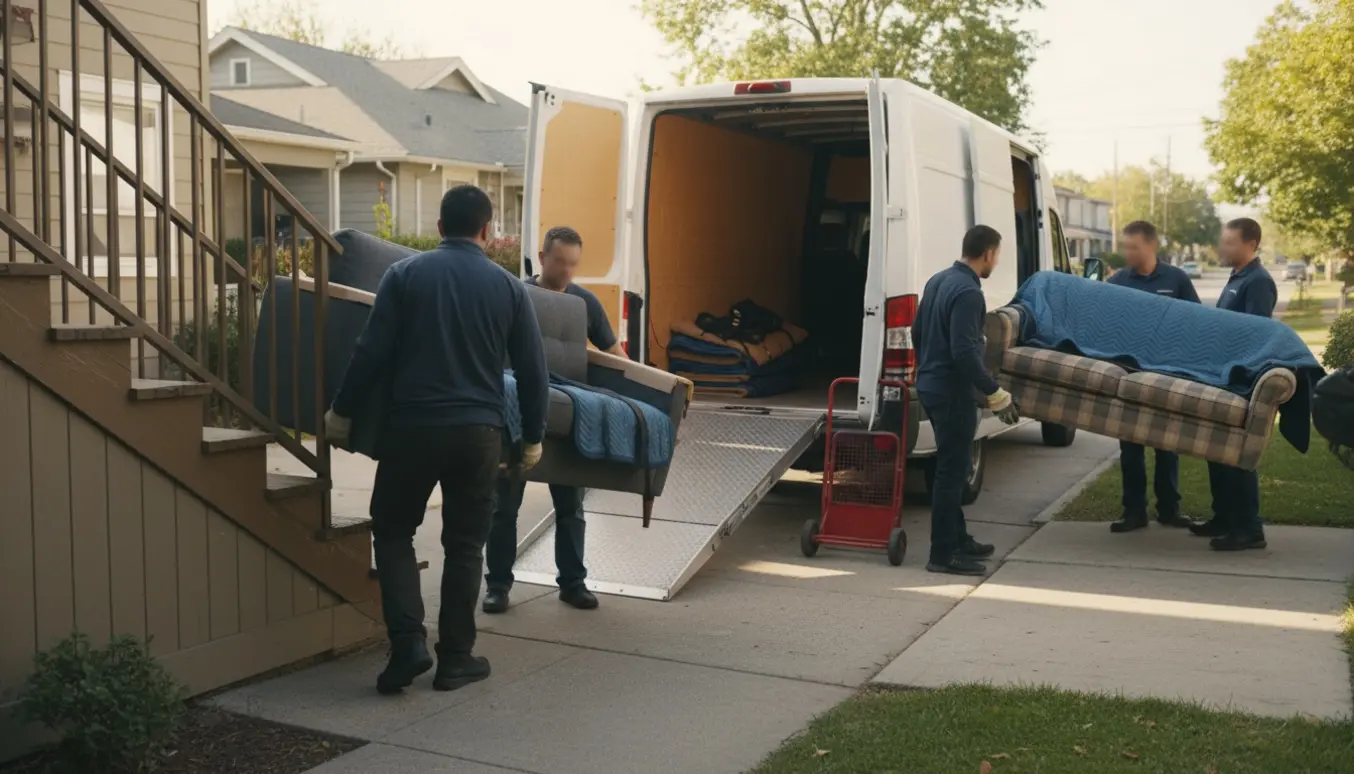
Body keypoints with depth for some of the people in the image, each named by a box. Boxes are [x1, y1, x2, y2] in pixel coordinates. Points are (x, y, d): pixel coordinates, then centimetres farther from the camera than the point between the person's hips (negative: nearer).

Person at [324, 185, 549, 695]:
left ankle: (408, 642, 1)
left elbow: (372, 352, -4)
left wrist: (342, 412, 8)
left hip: (411, 426, -1)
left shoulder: (405, 274, 0)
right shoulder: (508, 287, 4)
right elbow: (533, 371, 5)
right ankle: (455, 658, 15)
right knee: (465, 545, 11)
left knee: (392, 532, 14)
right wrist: (533, 437, 15)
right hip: (478, 431, 1)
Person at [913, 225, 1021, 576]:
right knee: (952, 470, -3)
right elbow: (964, 352, -25)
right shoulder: (968, 293, -19)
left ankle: (958, 539, 30)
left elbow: (917, 330, 18)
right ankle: (943, 554, 2)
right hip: (952, 391, -10)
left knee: (952, 467, 19)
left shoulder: (938, 281, 10)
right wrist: (996, 394, -19)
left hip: (930, 384, 10)